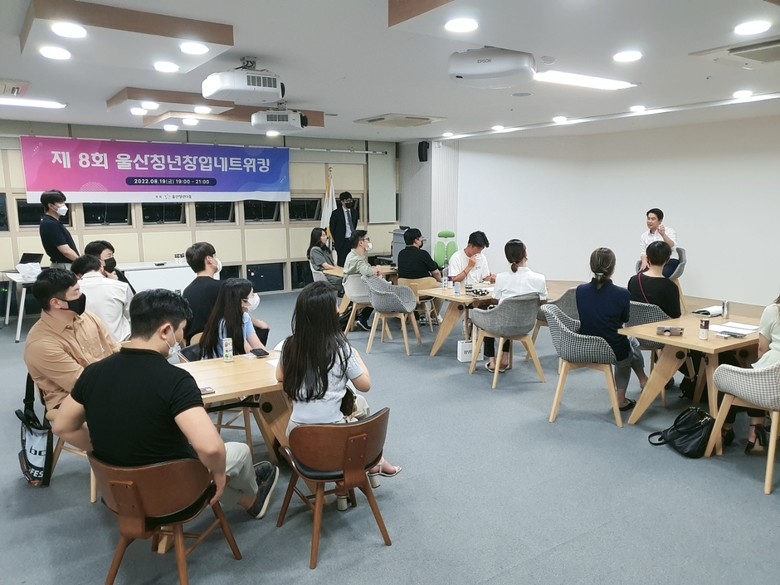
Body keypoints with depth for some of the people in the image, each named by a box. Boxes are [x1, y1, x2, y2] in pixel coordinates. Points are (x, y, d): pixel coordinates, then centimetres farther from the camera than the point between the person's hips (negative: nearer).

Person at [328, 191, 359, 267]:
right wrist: (336, 240, 2)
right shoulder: (336, 213, -6)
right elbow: (332, 228, 0)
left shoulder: (354, 212, 9)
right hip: (342, 242, -4)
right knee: (342, 263, -3)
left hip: (353, 240, 4)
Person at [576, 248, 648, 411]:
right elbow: (625, 319, 4)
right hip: (614, 351, -3)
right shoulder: (621, 294, -18)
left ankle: (622, 399, 41)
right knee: (632, 342, 33)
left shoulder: (580, 290, -9)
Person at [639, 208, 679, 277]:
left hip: (669, 262, -3)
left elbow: (672, 246, -14)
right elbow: (643, 252, 9)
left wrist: (663, 235, -33)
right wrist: (644, 261, -14)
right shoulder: (643, 236, 14)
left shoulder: (669, 231, 4)